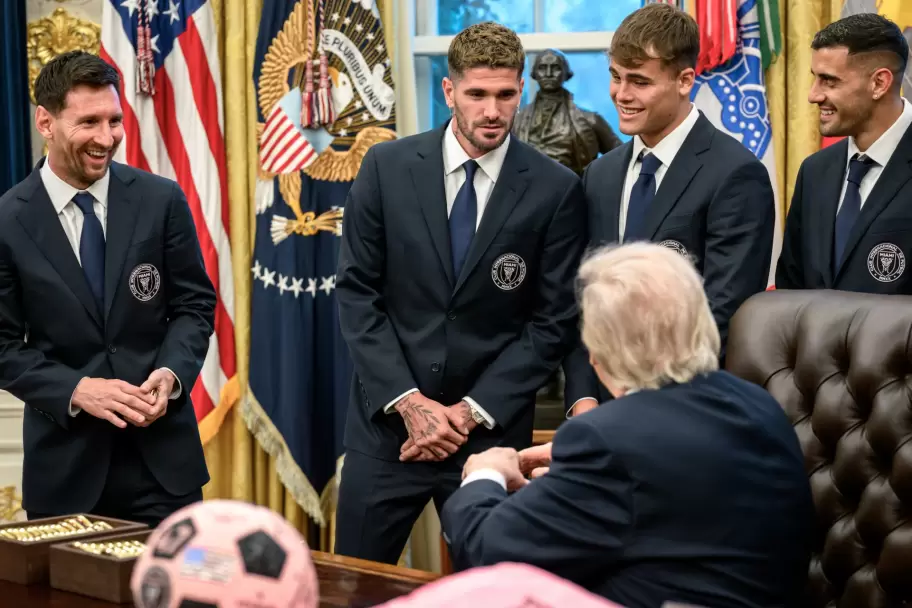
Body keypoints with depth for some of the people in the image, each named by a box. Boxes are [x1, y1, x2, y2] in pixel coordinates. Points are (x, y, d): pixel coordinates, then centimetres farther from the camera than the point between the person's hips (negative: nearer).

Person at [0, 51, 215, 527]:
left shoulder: (162, 200, 0)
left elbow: (195, 304, 6)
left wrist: (172, 372, -13)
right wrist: (75, 390, -17)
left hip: (162, 450, 1)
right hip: (66, 460, -1)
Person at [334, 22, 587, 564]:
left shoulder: (556, 190, -5)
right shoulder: (387, 167, -1)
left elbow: (554, 321, -3)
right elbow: (356, 292, -1)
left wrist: (473, 411, -10)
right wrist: (408, 400, -10)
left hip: (492, 428, -1)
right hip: (389, 420, 1)